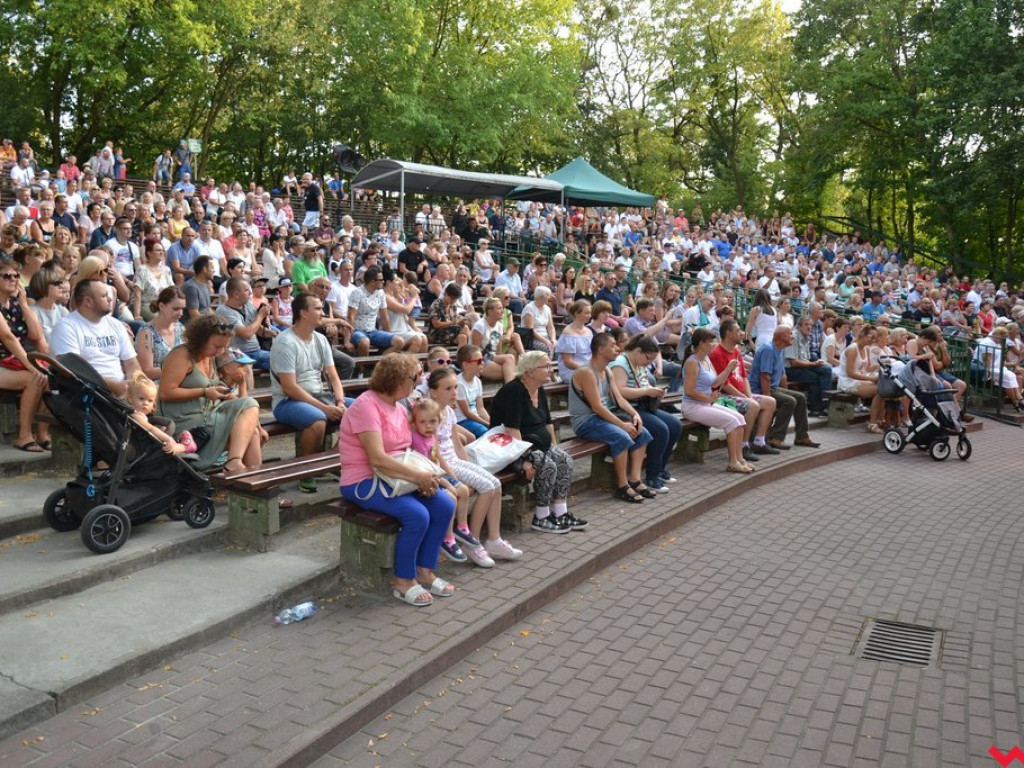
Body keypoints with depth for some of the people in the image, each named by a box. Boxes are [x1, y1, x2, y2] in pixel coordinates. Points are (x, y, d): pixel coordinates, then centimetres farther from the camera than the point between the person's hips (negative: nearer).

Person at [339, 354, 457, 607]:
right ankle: (403, 581, -6)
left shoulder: (400, 408, 11)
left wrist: (423, 476, -11)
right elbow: (377, 458, -26)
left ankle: (425, 571, 5)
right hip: (364, 482, -8)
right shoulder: (366, 405, -18)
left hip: (395, 477, 9)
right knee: (417, 515, -28)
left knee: (445, 506, -10)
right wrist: (418, 476, -25)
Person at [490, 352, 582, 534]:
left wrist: (555, 448, 10)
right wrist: (524, 459, -30)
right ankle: (540, 519, -12)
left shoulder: (540, 391, 9)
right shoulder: (513, 391, -20)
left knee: (565, 460, -9)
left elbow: (548, 423, 19)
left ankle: (560, 514, -4)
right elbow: (512, 430, -27)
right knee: (548, 465, -26)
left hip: (537, 444, 10)